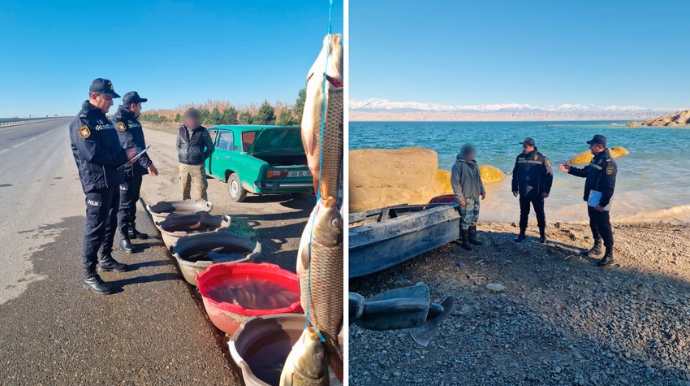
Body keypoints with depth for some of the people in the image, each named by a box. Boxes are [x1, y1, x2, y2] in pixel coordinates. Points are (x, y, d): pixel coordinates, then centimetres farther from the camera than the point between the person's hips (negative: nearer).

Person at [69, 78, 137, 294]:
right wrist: (123, 156, -19)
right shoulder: (82, 121, -15)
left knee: (110, 223, 18)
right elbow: (92, 154, -25)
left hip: (112, 181, 9)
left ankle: (105, 259, 34)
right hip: (97, 183, -9)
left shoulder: (104, 119, 14)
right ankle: (89, 275, 5)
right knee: (96, 228, -4)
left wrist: (126, 154, 0)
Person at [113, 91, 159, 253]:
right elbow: (131, 145, -28)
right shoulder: (119, 121, -16)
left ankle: (132, 229, 30)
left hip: (137, 168, 9)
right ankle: (123, 237, 6)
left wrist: (145, 164, 18)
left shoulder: (134, 120, 13)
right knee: (125, 204, -2)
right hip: (126, 169, -9)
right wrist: (148, 162, -35)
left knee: (133, 201, 18)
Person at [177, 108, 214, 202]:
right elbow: (178, 145, 19)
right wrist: (180, 157, 10)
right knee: (184, 190, 14)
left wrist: (202, 158, -4)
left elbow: (210, 148, 1)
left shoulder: (203, 131, -5)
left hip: (197, 166, -4)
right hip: (183, 165, 4)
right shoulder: (181, 130, 6)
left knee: (200, 191, -5)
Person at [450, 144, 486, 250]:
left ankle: (472, 237, 28)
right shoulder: (458, 165, -12)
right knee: (466, 220, -5)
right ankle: (464, 241, 5)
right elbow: (455, 182, -15)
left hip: (475, 196, 8)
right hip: (466, 198, -8)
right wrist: (460, 198, -18)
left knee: (474, 218, 15)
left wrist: (483, 191, 18)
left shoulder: (474, 164, 12)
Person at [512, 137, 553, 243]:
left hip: (537, 193, -3)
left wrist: (546, 190, -11)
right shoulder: (520, 158, 3)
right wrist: (514, 188, 10)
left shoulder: (541, 158, -10)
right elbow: (515, 174, 11)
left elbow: (549, 175, -8)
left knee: (540, 214, 8)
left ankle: (542, 235, 19)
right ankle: (522, 234, 22)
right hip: (523, 192, 4)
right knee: (523, 213, 12)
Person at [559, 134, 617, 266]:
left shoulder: (608, 162, -20)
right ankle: (597, 248, 34)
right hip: (592, 199, 10)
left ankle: (609, 254, 4)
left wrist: (603, 203, -24)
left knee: (603, 226, -5)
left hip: (600, 200, -10)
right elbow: (585, 172, 25)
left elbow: (609, 187, -23)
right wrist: (570, 170, 13)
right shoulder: (596, 159, 11)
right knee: (594, 224, 19)